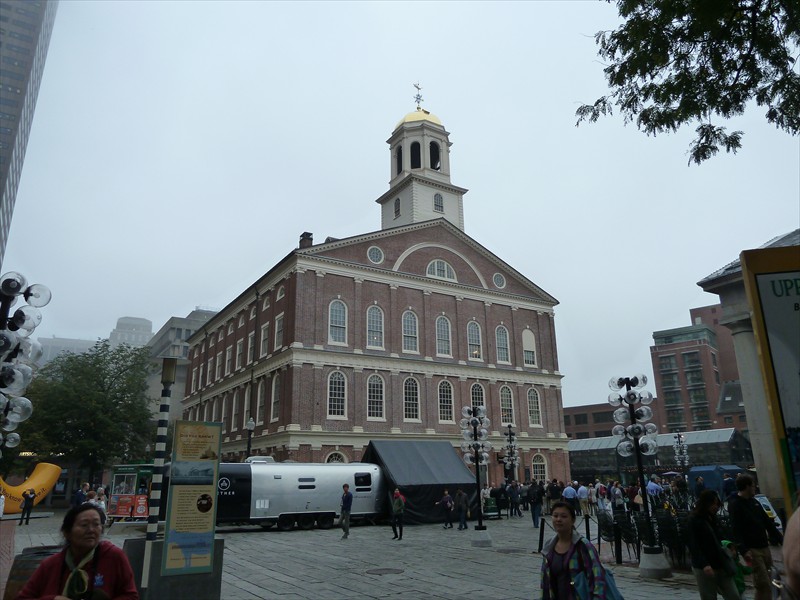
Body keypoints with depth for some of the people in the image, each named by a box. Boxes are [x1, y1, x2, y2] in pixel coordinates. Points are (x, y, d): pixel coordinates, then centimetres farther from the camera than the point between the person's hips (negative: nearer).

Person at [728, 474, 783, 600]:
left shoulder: (754, 502, 15)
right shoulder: (735, 505, -10)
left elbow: (767, 522, 21)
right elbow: (736, 530, -18)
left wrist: (781, 538, 16)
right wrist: (743, 550, -27)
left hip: (764, 547, 8)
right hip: (752, 550, -8)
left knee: (765, 585, 9)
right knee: (764, 585, -11)